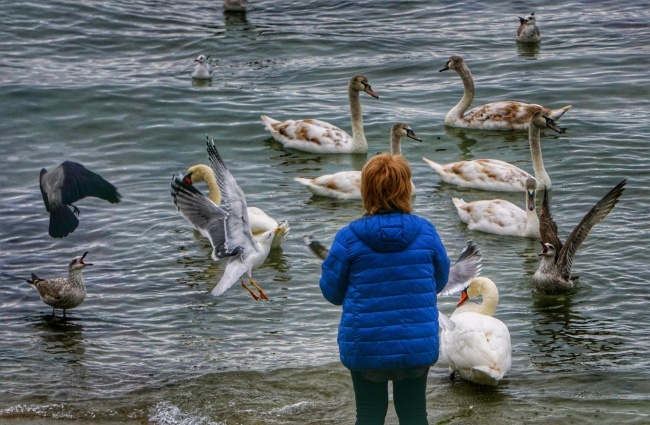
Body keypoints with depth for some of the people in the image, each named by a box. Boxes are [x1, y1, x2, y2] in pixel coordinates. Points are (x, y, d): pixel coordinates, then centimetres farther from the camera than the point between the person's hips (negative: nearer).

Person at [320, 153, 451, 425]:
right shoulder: (425, 232, -7)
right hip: (417, 346, 2)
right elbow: (439, 281, 8)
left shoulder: (349, 237, -13)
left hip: (366, 348, -2)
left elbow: (332, 292, -4)